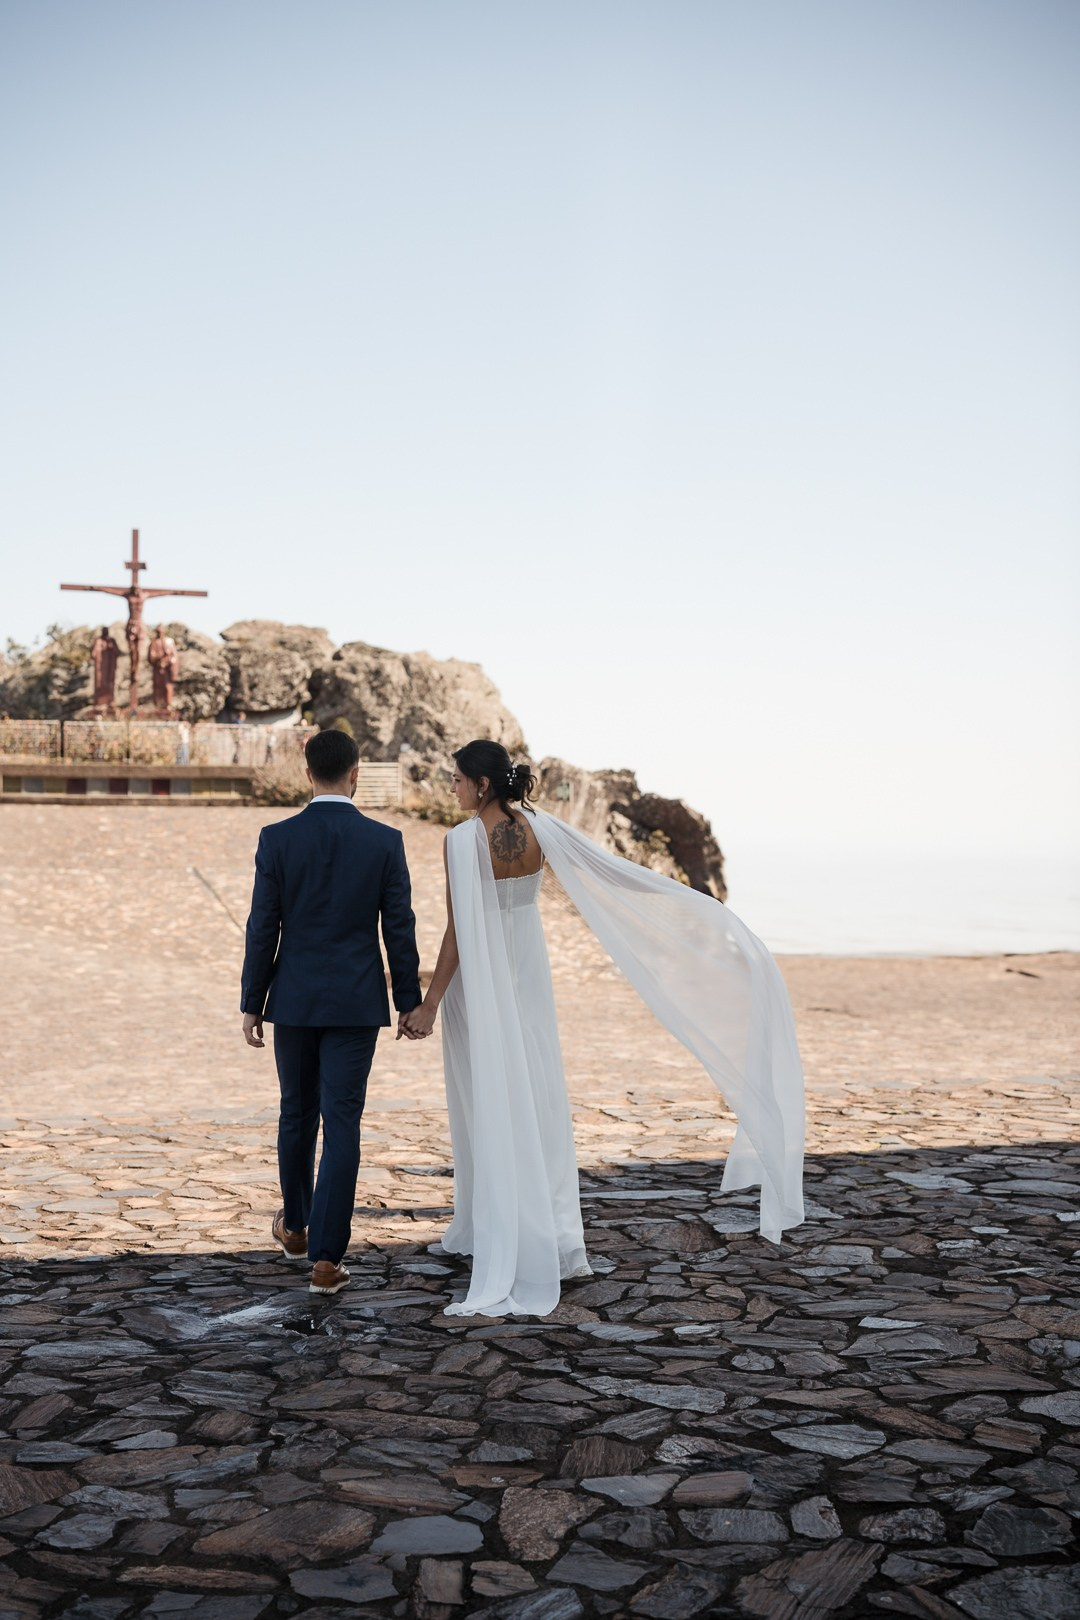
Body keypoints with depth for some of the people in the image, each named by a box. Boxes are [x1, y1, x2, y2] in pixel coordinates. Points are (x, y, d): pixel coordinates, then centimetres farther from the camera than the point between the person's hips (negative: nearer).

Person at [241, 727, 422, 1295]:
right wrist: (408, 1001, 7)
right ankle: (325, 1256, -3)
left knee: (298, 1114, 19)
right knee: (342, 1123, 0)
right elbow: (399, 929, -3)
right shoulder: (385, 841, -6)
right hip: (356, 1003, -1)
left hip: (294, 999, 1)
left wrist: (251, 1004, 4)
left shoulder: (277, 838, -6)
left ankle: (295, 1225, 37)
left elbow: (262, 929, -5)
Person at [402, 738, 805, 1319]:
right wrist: (697, 903, 7)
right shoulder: (540, 826, -2)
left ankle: (495, 1240, 7)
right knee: (536, 1099, 13)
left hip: (476, 981, -6)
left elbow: (457, 930, -20)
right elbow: (615, 870, 1)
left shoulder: (464, 839, -18)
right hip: (528, 973, 6)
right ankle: (554, 1236, 18)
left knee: (486, 1107, 2)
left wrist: (431, 1002, -17)